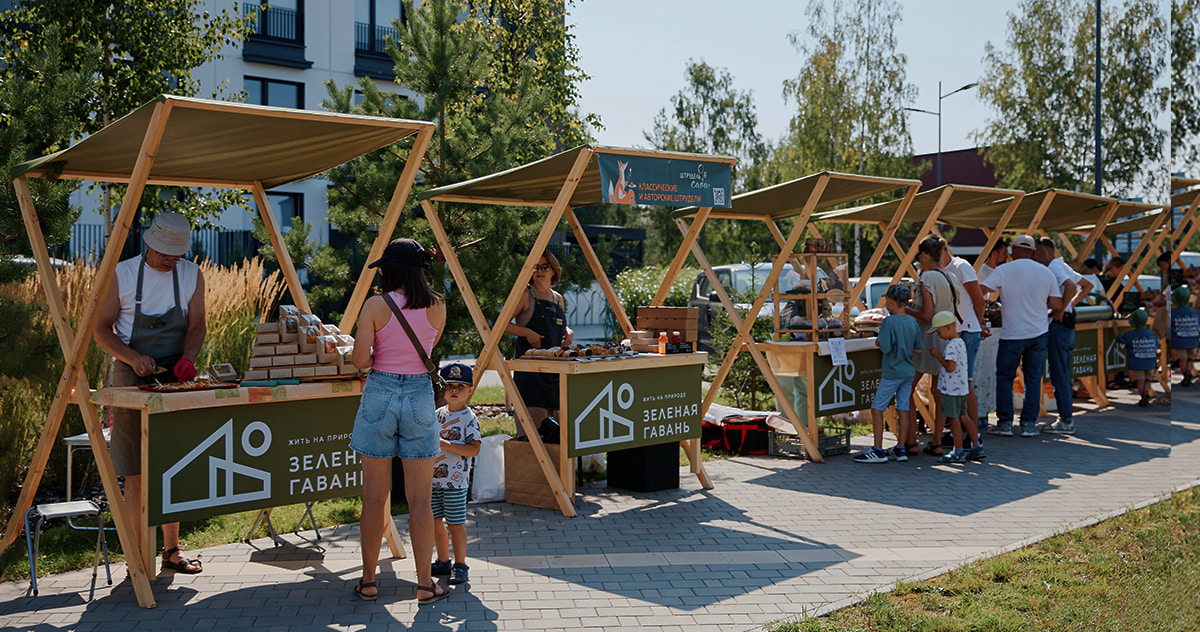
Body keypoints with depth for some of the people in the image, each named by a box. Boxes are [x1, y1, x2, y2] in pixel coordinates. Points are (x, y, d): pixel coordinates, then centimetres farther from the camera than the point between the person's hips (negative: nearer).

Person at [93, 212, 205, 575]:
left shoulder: (192, 276, 6)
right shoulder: (122, 274, -2)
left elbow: (196, 325, 2)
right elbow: (101, 329, -1)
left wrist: (188, 357, -19)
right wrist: (133, 358, -17)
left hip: (175, 379, 3)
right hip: (132, 380, -3)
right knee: (136, 473, -3)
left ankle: (171, 550, 20)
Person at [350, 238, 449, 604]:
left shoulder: (375, 306, -7)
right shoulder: (438, 306, 1)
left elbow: (360, 360, -10)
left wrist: (379, 357, 9)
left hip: (380, 395, -1)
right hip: (420, 396, 1)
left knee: (375, 496, 9)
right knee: (420, 498, 7)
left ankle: (368, 581, 19)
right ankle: (424, 585, 11)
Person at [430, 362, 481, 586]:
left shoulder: (469, 419, -9)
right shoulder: (439, 414, 9)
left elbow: (474, 449, -18)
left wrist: (446, 445, -23)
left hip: (455, 481, -6)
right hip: (433, 477, 6)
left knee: (455, 524, -1)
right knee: (435, 521, 13)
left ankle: (460, 565, 11)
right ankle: (443, 562, 27)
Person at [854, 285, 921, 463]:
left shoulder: (889, 322, -16)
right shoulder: (913, 322, 4)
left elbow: (885, 348, -21)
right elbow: (918, 348, 8)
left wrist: (878, 341, -2)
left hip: (892, 373, -7)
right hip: (909, 372, 7)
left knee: (877, 409, 1)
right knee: (903, 409, 9)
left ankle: (878, 451, 0)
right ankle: (900, 449, 11)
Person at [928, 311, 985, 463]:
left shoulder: (952, 345, -18)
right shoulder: (961, 342, 13)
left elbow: (950, 367, -24)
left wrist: (938, 355, -13)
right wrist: (939, 355, 17)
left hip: (952, 389, -10)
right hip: (961, 387, 10)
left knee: (954, 419, -2)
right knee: (963, 417, 15)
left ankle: (958, 452, 3)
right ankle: (977, 448, 19)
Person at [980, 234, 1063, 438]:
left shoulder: (1004, 270, -6)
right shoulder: (1046, 272, 3)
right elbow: (1057, 306, 3)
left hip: (1012, 334, -3)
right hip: (1039, 333, 3)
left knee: (1004, 377, 8)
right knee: (1033, 378, 9)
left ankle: (1004, 423, 7)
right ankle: (1029, 423, 8)